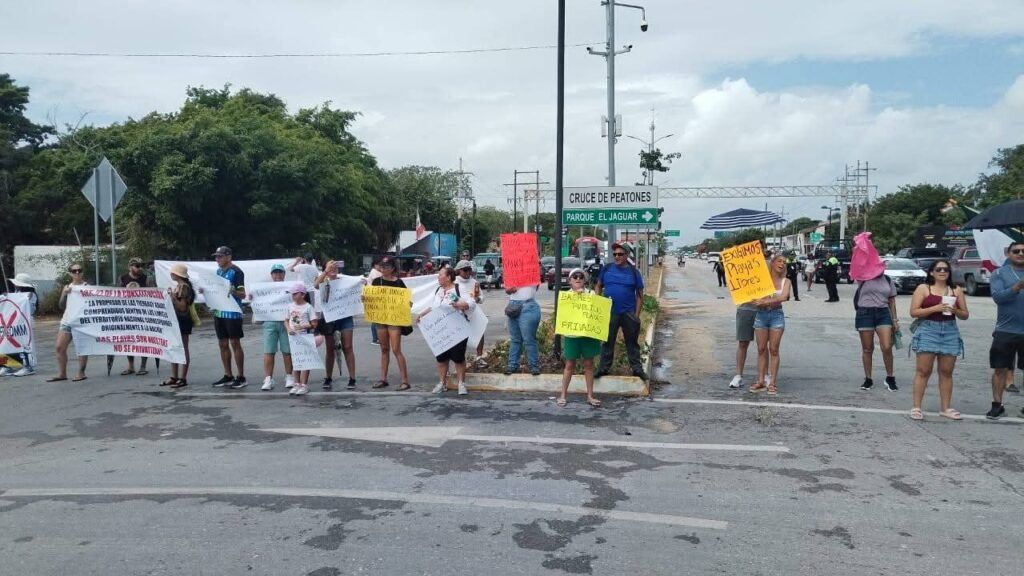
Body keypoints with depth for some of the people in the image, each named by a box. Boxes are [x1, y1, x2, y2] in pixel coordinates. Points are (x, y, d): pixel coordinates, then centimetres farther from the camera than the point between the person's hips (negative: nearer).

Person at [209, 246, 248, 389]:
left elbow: (242, 294, -12)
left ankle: (241, 377, 4)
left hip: (232, 313, -8)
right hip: (219, 312, 8)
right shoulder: (218, 271, 13)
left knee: (235, 344, -3)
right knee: (223, 344, 10)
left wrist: (233, 291, -31)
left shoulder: (236, 271, -9)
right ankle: (228, 376, 19)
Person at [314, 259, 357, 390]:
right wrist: (326, 271, -24)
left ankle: (352, 379, 1)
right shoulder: (324, 282, 4)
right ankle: (328, 379, 17)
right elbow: (315, 285, -18)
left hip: (344, 316, 1)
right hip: (329, 317, 0)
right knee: (330, 349, 7)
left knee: (347, 347, -2)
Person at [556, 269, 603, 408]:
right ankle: (563, 394, 18)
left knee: (589, 364, 9)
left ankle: (590, 396, 18)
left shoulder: (591, 294, 2)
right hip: (571, 334, 0)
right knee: (569, 365, 7)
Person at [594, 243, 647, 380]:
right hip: (609, 312, 1)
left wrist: (637, 315, -3)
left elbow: (639, 295, 2)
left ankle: (637, 369, 15)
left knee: (632, 342, 7)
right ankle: (603, 368, 19)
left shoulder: (634, 272, 0)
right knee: (607, 342, 10)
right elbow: (598, 287, 12)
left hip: (629, 313, -1)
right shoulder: (606, 269, 3)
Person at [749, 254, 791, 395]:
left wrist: (765, 301, -23)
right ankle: (761, 381, 9)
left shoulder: (785, 281, 4)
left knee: (773, 349, 0)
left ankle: (772, 382, 4)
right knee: (761, 349, 3)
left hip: (776, 315, 0)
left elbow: (783, 297, -13)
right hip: (761, 314, 0)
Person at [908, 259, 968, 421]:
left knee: (946, 372, 7)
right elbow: (913, 312, -6)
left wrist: (955, 310, -8)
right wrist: (935, 308, -16)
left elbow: (965, 315, 13)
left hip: (950, 333, 4)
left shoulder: (956, 290, 11)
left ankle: (945, 408, 16)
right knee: (923, 371, -4)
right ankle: (916, 407, -1)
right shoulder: (923, 288, 2)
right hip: (928, 331, -3)